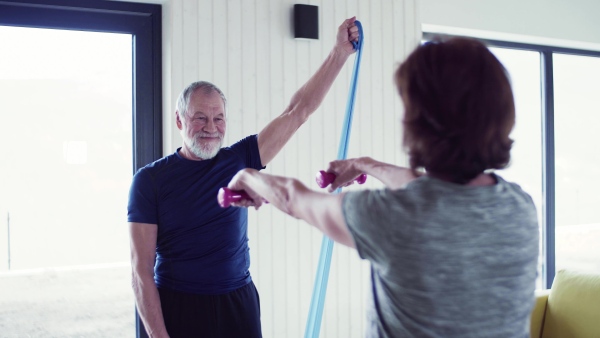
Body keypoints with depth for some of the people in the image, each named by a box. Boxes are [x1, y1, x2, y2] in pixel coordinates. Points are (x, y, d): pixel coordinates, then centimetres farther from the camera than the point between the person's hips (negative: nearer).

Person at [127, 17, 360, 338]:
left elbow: (297, 111, 0)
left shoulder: (239, 160, 1)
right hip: (177, 310, -3)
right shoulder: (150, 179, -7)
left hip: (239, 304, 3)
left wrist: (339, 53, -4)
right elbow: (141, 268, -8)